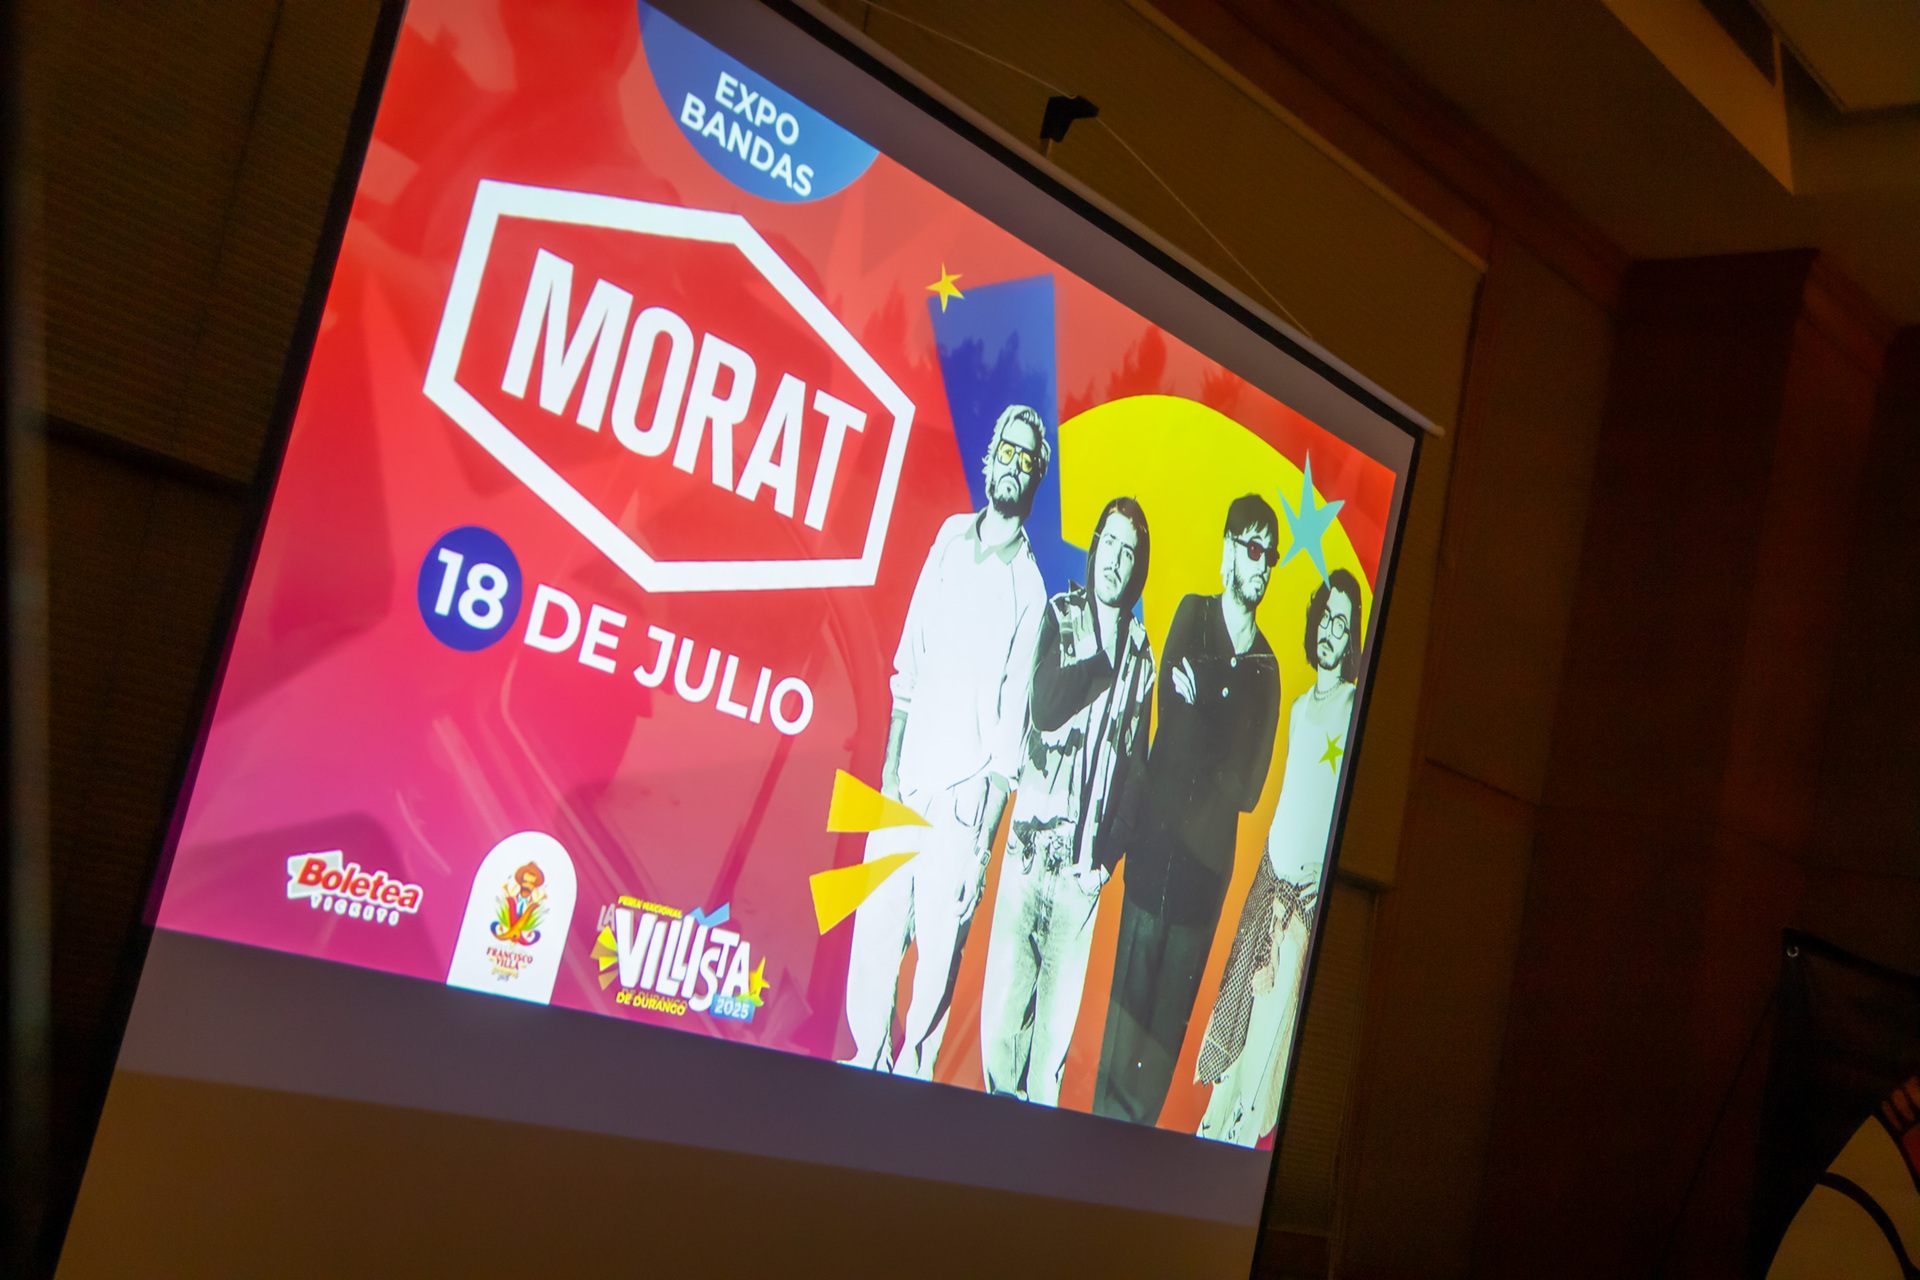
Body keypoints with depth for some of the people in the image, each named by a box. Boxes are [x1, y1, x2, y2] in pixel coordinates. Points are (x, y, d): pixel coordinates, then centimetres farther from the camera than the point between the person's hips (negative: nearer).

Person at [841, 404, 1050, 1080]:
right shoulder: (951, 536, 10)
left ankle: (915, 1062, 13)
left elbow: (1016, 710, -4)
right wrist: (890, 760, 8)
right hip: (907, 776, 4)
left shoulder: (1030, 583, -3)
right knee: (876, 924, 5)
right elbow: (908, 661, 14)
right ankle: (870, 1057, 18)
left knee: (938, 938, -1)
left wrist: (988, 829, -8)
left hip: (966, 785, -4)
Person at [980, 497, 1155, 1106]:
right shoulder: (1059, 616, 5)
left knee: (1059, 1013, 2)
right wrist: (1102, 661, -9)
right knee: (1005, 1001, -1)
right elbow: (1046, 707, -12)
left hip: (1085, 864, 2)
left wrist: (1108, 854, 1)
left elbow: (1135, 767, 11)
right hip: (1030, 842, -2)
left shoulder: (1141, 653, 12)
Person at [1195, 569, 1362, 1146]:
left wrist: (1331, 873, -21)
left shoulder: (1358, 709, -11)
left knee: (1273, 1016, 0)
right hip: (1272, 876, 7)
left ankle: (1238, 1132, 11)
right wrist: (1271, 864, 17)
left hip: (1310, 891, -7)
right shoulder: (1299, 706, 13)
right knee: (1242, 1004, 14)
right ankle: (1214, 1125, 26)